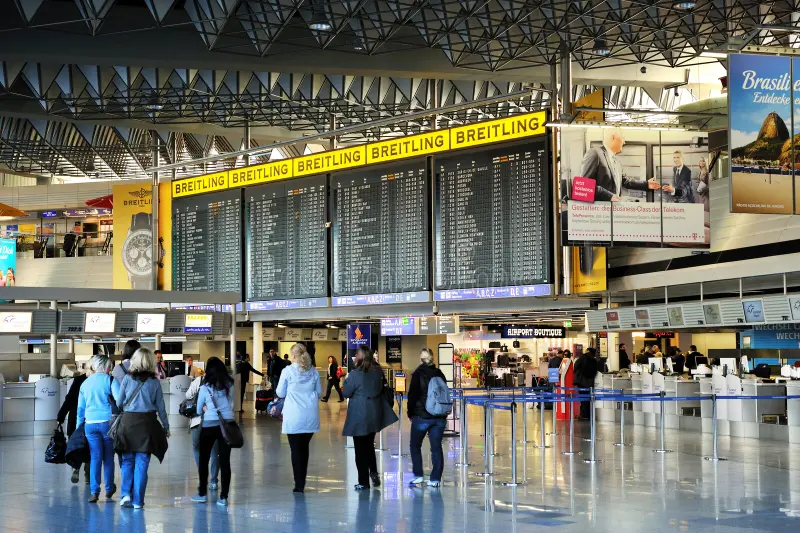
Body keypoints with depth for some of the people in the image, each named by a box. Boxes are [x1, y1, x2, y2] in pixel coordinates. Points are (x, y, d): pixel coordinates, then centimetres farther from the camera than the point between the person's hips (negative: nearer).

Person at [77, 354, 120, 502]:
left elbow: (80, 408, 16)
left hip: (90, 423, 3)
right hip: (108, 422, -3)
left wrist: (78, 429, 22)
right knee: (108, 457, 10)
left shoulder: (85, 383, 12)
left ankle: (94, 491, -7)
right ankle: (109, 489, 21)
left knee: (95, 457, 3)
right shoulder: (110, 380, -2)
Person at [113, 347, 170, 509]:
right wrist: (166, 426, 16)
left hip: (128, 421, 0)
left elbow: (118, 402, 4)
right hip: (148, 422, 0)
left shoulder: (127, 378, 0)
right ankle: (138, 500, 4)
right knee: (142, 462, 4)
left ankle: (126, 494, -1)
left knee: (127, 461, 13)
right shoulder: (154, 382, 0)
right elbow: (160, 407, 5)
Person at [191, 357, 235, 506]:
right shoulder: (230, 386, 1)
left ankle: (202, 494, 18)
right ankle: (223, 497, 2)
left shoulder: (205, 388, -4)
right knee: (225, 461, 2)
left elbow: (198, 410, 7)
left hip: (209, 425, -2)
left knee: (204, 459, 13)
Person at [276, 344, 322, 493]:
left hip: (294, 416, -4)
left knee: (296, 449, 2)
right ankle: (301, 483, 18)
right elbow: (319, 392, 12)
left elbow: (280, 393, 2)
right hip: (310, 416, 4)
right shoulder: (314, 371, 4)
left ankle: (299, 484, -1)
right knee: (304, 448, 14)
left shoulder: (288, 371, -7)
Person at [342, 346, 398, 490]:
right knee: (369, 445, 23)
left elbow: (346, 393, -10)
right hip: (374, 415, 5)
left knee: (360, 448, 3)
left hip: (359, 416, -5)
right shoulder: (378, 372, -1)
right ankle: (373, 472, 12)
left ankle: (363, 482, 5)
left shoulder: (355, 374, -18)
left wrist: (346, 380, 6)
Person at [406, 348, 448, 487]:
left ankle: (418, 475, 8)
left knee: (415, 446, 12)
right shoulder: (439, 374, 5)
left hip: (421, 416, -4)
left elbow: (412, 395, -9)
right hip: (439, 417, 4)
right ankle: (435, 479, 4)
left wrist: (411, 413, 4)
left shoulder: (418, 374, -8)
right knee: (436, 447, 5)